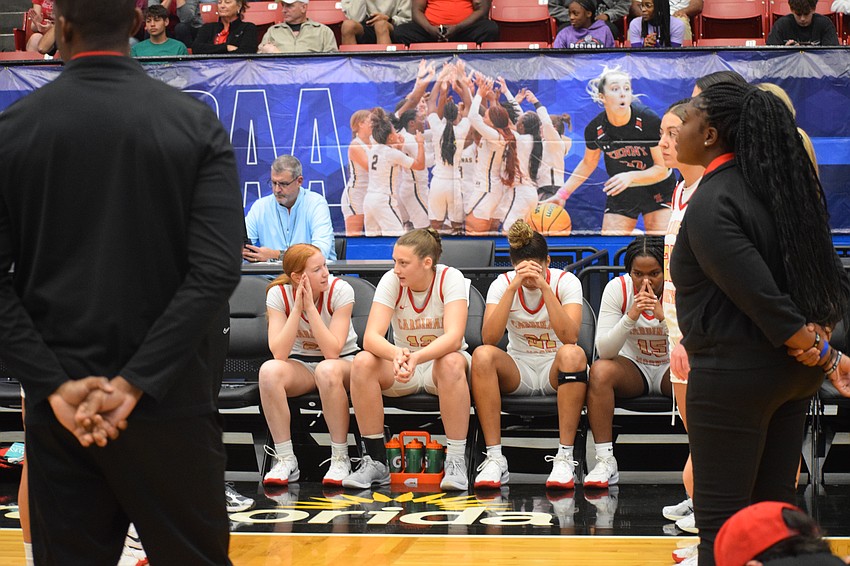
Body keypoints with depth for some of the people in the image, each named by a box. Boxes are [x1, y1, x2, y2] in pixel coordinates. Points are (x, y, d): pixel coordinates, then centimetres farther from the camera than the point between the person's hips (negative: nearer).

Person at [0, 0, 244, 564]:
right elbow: (217, 271, -12)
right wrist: (136, 384, -14)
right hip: (170, 405, -1)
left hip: (61, 406, 1)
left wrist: (55, 385, -9)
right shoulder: (197, 124, -3)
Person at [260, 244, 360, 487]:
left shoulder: (340, 291, -18)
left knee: (328, 370, -39)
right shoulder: (279, 294, -13)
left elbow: (332, 351, -27)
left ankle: (340, 459, -25)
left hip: (342, 361, -2)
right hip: (300, 364, 2)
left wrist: (311, 307, -30)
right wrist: (298, 308, -28)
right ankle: (285, 460, -22)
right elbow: (279, 353, -24)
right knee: (269, 370, -32)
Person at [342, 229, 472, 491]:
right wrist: (396, 354, -46)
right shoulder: (391, 281, -11)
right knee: (363, 362, -28)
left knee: (452, 363, -37)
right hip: (401, 365, 3)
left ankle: (455, 462, -29)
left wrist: (417, 357, -49)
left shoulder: (450, 279, -17)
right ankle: (375, 461, -20)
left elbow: (454, 337, -31)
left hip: (438, 360, -2)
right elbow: (371, 337, -23)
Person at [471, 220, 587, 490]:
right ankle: (494, 459, -31)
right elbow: (489, 338, -22)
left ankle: (564, 457, -33)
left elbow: (570, 337, -26)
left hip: (555, 369, -1)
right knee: (482, 355, -30)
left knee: (573, 354, -36)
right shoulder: (503, 284, -5)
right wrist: (513, 287, -28)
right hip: (518, 371, 1)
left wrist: (545, 288, -30)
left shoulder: (566, 282, -9)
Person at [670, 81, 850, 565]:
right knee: (774, 508, 15)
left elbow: (759, 296, -23)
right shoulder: (777, 185, 9)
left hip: (733, 375, -8)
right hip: (792, 375, 8)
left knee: (720, 519, -1)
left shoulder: (709, 206, -17)